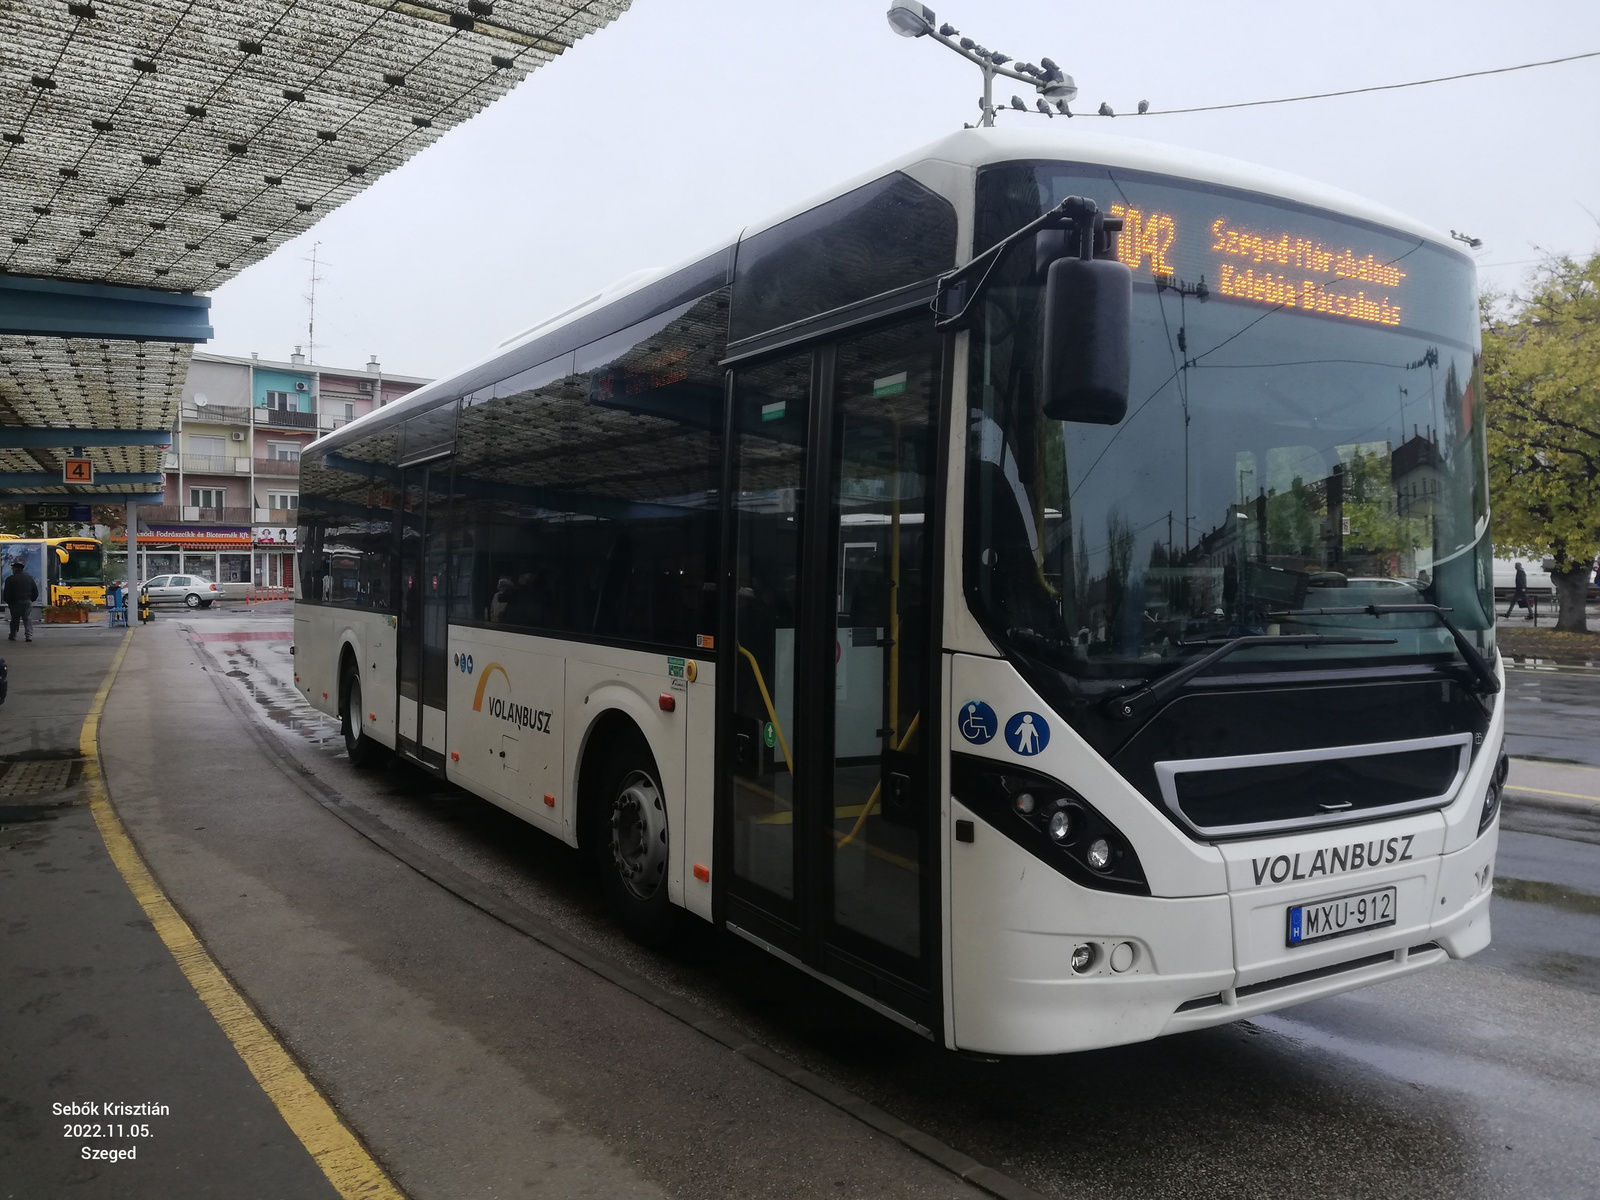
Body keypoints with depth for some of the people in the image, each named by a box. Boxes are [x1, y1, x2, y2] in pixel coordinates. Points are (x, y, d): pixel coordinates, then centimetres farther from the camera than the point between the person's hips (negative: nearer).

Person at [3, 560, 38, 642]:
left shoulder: (10, 579, -7)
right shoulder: (29, 578, 8)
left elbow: (6, 594, -7)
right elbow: (35, 592, 10)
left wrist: (9, 602, 6)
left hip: (16, 603, -3)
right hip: (28, 602, 3)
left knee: (15, 620, 9)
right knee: (28, 619, 1)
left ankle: (13, 636, 14)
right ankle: (29, 636, -9)